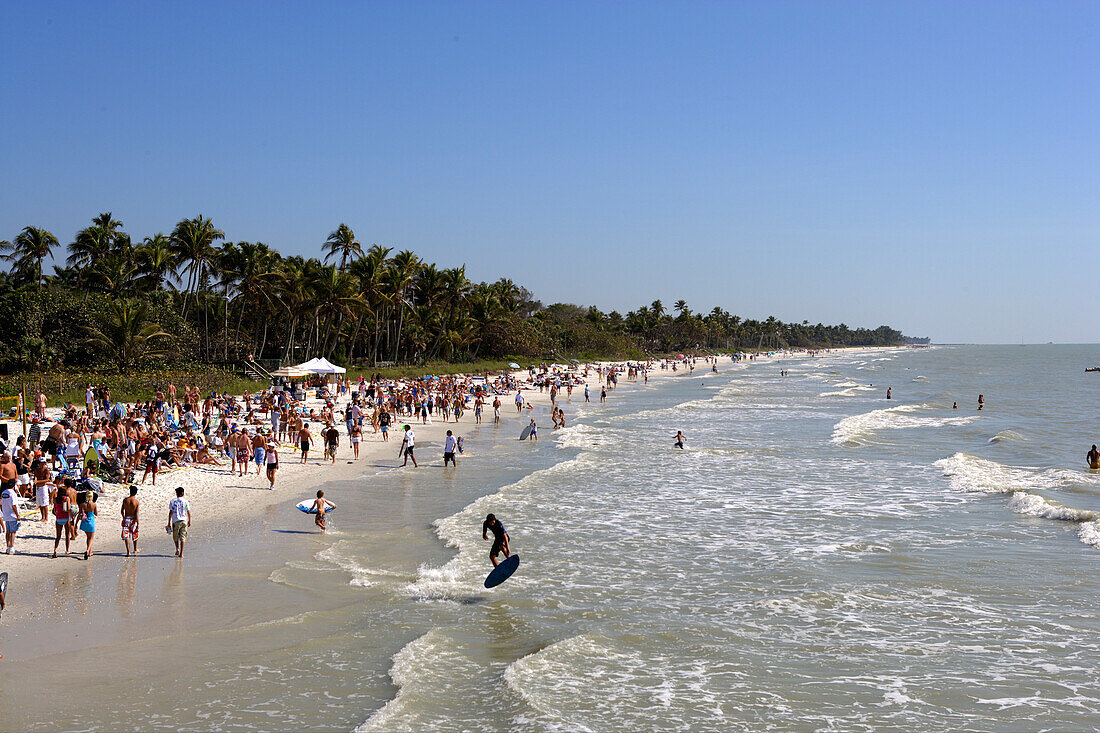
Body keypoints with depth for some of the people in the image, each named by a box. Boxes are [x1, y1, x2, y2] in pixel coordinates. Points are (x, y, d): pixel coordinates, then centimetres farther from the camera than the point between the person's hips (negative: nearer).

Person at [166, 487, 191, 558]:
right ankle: (181, 553, 0)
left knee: (175, 536, 18)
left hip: (175, 521, -1)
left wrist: (169, 523, 1)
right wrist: (189, 521, 14)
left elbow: (170, 512, -4)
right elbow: (188, 512, 2)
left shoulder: (173, 501, -3)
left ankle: (177, 548, 0)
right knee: (183, 537, 4)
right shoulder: (185, 501, -1)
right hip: (184, 521, 1)